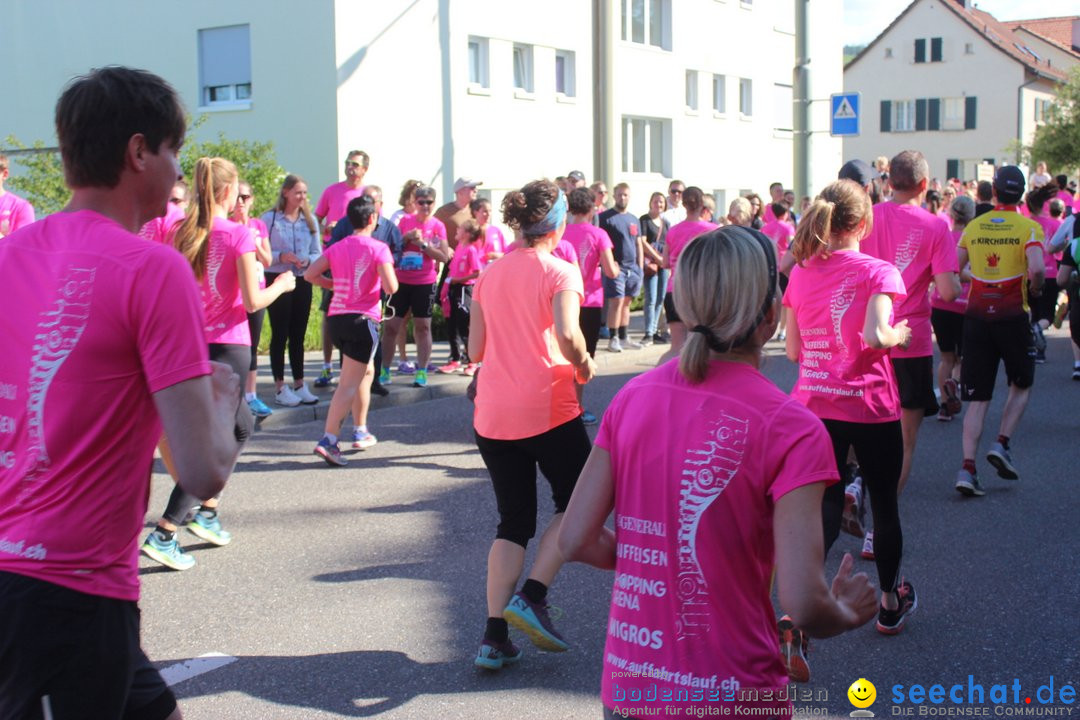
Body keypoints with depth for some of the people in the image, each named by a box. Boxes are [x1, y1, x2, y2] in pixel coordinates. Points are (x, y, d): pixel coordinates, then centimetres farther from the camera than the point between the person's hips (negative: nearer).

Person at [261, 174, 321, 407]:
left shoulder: (310, 220, 7)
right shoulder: (269, 219, -5)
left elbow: (318, 253, 9)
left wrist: (307, 261, -12)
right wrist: (281, 257, -22)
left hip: (303, 281, 4)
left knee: (298, 335, 11)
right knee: (280, 334, 1)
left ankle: (299, 385, 20)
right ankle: (280, 388, 7)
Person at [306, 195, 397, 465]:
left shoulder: (337, 247, 10)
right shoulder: (378, 248, -7)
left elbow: (310, 274, 4)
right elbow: (390, 287, -16)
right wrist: (392, 279, 7)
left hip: (336, 318, 7)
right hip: (363, 319, -7)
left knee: (366, 371, 25)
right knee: (349, 383, -7)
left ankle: (360, 431, 30)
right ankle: (328, 440, -17)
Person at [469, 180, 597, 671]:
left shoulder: (489, 275, 11)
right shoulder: (559, 272, -6)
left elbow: (475, 351, 10)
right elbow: (567, 335, -21)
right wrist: (585, 367, -3)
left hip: (492, 415, 5)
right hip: (547, 409, -5)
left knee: (513, 523, 13)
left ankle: (494, 636, 6)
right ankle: (531, 597, -1)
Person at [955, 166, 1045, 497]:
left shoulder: (974, 226, 6)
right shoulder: (1028, 227, -4)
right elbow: (1036, 269, -20)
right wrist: (1034, 290, 0)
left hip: (976, 316, 3)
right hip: (1012, 317, -3)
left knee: (978, 398, 5)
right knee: (1022, 386, 20)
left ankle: (967, 468, -6)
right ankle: (1002, 444, 5)